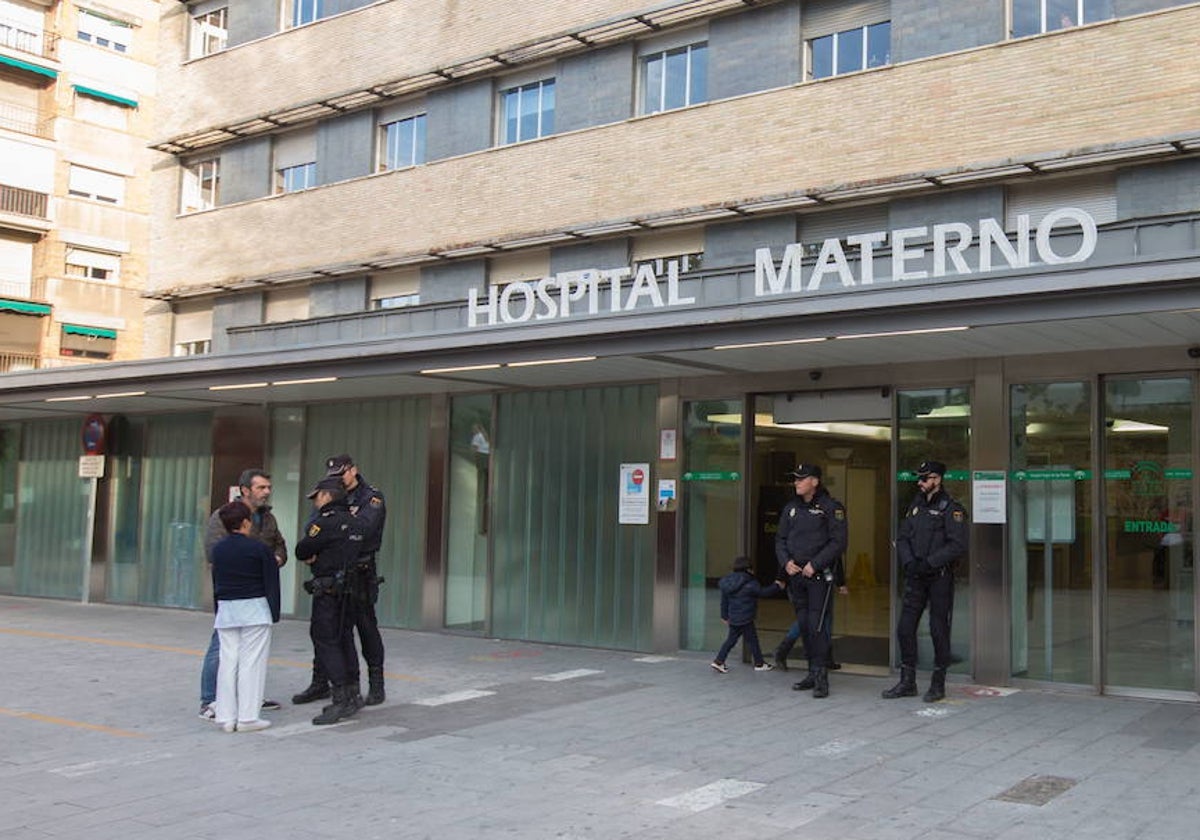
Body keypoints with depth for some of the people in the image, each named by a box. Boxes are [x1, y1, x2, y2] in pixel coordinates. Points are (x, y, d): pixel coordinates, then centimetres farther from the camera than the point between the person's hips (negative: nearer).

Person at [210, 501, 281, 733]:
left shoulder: (218, 549, 7)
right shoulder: (258, 548, -8)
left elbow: (216, 583, 13)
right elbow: (271, 582, -6)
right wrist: (274, 613, 1)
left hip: (226, 610, 5)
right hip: (254, 610, -5)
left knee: (227, 662, 8)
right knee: (251, 662, -1)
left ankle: (226, 717, 11)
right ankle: (247, 717, -1)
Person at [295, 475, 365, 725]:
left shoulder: (325, 522, -14)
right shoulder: (352, 522, 14)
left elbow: (301, 551, -7)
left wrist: (310, 556, 14)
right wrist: (315, 557, 8)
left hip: (329, 591, -9)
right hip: (349, 590, 9)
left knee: (325, 641, -6)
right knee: (344, 640, 14)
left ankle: (341, 699, -10)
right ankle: (351, 695, 19)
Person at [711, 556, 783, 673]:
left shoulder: (727, 583, 5)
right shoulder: (750, 584, -18)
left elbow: (724, 601, 12)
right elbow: (762, 592, -7)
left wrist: (725, 615, 22)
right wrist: (777, 586, 8)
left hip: (733, 618, 7)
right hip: (745, 619, -7)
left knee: (731, 639, 14)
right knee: (752, 640, 7)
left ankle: (719, 661, 9)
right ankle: (759, 663, 19)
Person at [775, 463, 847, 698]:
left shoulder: (831, 507, -4)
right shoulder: (791, 508, 14)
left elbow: (838, 542, -9)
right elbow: (780, 539, 17)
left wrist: (814, 565, -15)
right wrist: (786, 562, -2)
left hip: (819, 575, -6)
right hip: (796, 574, 6)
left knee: (816, 626, -12)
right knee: (803, 625, 9)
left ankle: (821, 678, -7)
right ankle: (813, 673, 18)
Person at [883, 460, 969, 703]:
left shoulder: (951, 508, -9)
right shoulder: (916, 504, 12)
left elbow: (958, 545, -16)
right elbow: (902, 537, 12)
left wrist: (929, 563, -19)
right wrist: (909, 562, -5)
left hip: (940, 577, -6)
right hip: (916, 577, 6)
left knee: (938, 630, 0)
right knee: (905, 628, 5)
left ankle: (938, 684, 12)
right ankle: (907, 682, 15)